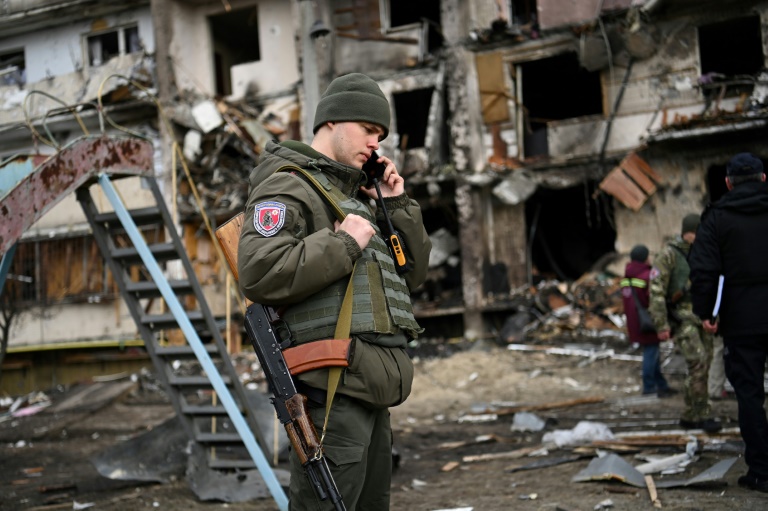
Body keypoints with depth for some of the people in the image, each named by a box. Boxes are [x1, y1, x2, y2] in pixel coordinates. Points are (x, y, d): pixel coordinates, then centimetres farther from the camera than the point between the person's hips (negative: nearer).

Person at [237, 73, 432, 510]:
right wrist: (343, 243, -15)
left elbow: (413, 274, 22)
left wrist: (397, 206, 12)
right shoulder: (287, 187, -4)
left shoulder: (359, 198, 24)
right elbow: (260, 274, -21)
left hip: (371, 390, 10)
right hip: (334, 389, -9)